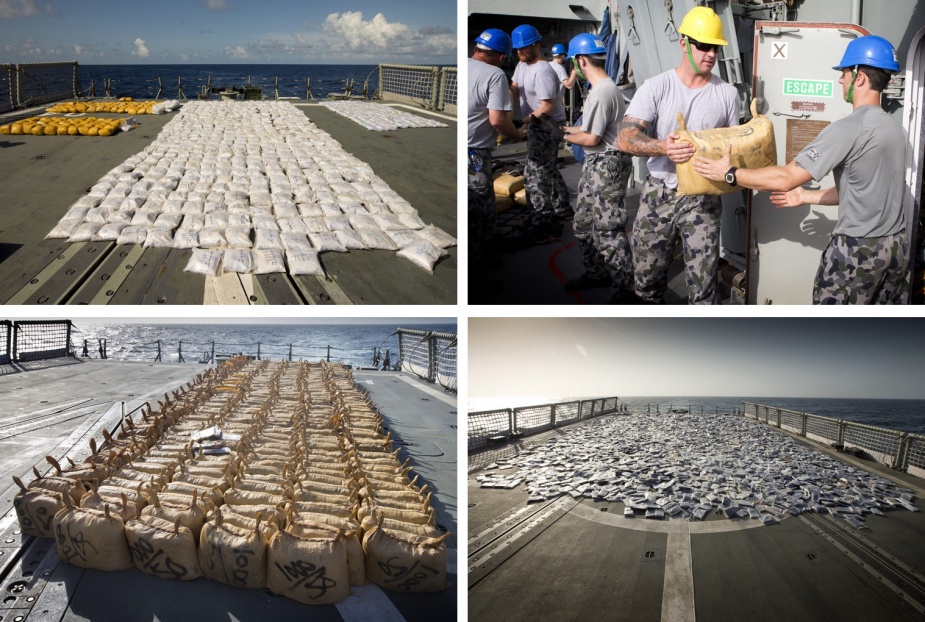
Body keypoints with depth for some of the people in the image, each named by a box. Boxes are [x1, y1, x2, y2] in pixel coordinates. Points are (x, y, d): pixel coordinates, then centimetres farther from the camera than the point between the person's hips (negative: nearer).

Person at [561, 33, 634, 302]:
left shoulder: (601, 92, -21)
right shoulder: (606, 87, 12)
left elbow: (591, 138, -20)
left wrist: (565, 136, -4)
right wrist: (570, 128, 16)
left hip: (606, 166, -11)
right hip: (596, 165, 11)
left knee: (607, 230, -7)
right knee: (584, 223, 19)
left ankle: (626, 285, 2)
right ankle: (596, 272, 32)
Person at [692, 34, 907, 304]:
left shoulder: (849, 128, -19)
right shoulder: (893, 128, 9)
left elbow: (786, 178, -19)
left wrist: (729, 174, -9)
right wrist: (806, 197, 21)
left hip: (858, 249, -8)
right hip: (897, 244, 8)